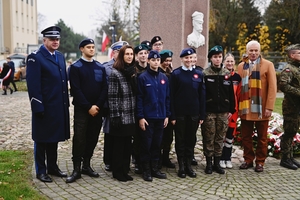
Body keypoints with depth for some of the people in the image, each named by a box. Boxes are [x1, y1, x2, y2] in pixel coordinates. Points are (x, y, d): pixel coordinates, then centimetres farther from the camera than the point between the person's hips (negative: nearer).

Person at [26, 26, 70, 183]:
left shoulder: (60, 56, 12)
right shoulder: (35, 57, -10)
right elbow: (33, 85, -15)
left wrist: (66, 103, 11)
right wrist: (38, 107, -18)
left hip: (59, 107, 7)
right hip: (44, 108, -7)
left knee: (54, 137, 16)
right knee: (42, 140, 6)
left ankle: (52, 166, 29)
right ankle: (41, 170, 18)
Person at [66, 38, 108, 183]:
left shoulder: (100, 67, 11)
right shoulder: (75, 67, -2)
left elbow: (104, 88, 6)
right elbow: (76, 90, -9)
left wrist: (98, 106, -8)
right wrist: (88, 107, -14)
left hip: (97, 109, 4)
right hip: (81, 109, -4)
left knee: (93, 138, 9)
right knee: (79, 139, -4)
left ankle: (86, 165, 22)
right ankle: (76, 169, 4)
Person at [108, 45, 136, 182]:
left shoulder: (133, 72, 11)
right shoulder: (115, 73, -8)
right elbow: (112, 97, -12)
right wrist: (115, 116, -15)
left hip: (131, 116, 6)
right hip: (120, 116, -6)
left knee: (127, 145, 12)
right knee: (118, 145, 4)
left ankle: (125, 171, 23)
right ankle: (117, 172, 16)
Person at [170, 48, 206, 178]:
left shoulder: (199, 74, 6)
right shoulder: (176, 74, -3)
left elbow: (202, 95, 6)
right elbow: (172, 95, -5)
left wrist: (202, 115, 1)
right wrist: (172, 115, -9)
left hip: (194, 113, 3)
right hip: (180, 113, -3)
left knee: (191, 139, 10)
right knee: (180, 139, 6)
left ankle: (189, 165, 21)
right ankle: (181, 166, 16)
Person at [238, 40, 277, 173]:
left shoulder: (268, 65, 0)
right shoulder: (241, 66, 10)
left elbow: (272, 87, -5)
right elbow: (238, 86, 9)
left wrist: (269, 107, -12)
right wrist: (237, 105, 2)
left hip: (261, 108, -3)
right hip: (245, 108, 3)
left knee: (262, 138, 8)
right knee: (245, 137, 9)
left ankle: (260, 162, 20)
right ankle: (248, 159, 23)